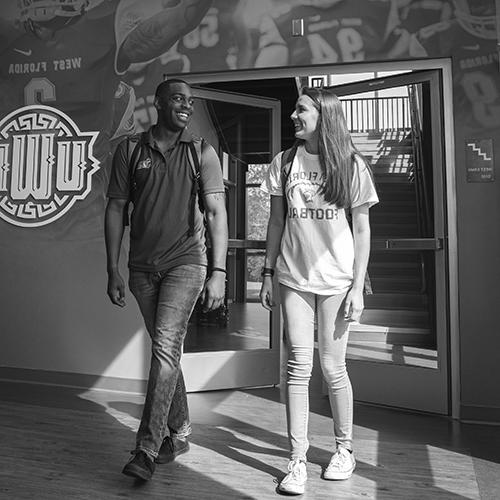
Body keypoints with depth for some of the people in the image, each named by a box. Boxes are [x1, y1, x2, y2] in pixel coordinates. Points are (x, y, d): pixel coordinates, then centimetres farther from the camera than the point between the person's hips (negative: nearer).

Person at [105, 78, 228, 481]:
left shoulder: (202, 152, 1)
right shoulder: (130, 150, 7)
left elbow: (217, 213, -5)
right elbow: (116, 209, 7)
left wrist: (218, 272, -14)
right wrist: (113, 270, 2)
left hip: (185, 262, -3)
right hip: (142, 266, 3)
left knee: (166, 347, -11)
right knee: (165, 350, 12)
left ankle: (147, 448, 1)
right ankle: (179, 433, 28)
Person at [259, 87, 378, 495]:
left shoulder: (351, 165, 1)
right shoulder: (284, 163, 8)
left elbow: (361, 230, 1)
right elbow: (276, 222, 10)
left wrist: (358, 286, -5)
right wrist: (267, 273, 6)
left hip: (336, 280, -1)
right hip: (294, 278, 2)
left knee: (332, 367, 4)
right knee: (299, 366, 0)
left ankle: (344, 449, 28)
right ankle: (298, 461, 13)